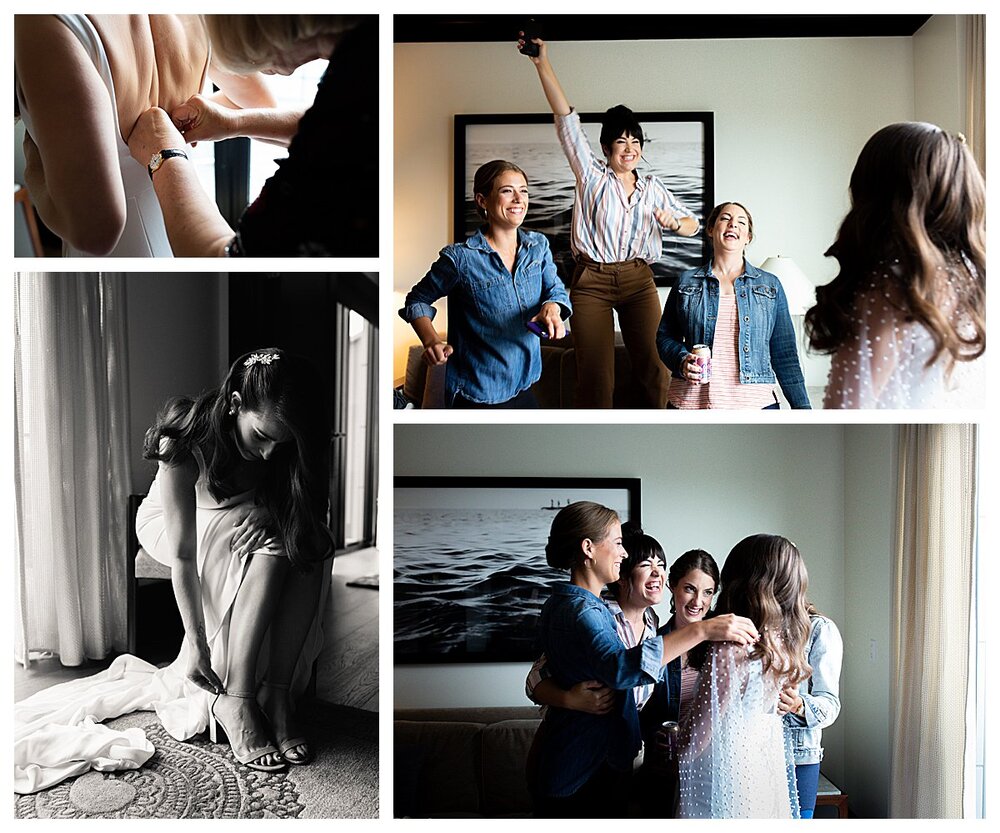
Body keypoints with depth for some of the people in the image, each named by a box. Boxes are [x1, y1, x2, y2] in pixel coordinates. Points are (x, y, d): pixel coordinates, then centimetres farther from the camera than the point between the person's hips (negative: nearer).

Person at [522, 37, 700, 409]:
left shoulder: (652, 187, 14)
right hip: (591, 282, -2)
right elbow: (566, 118, -1)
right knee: (595, 377, -5)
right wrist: (542, 63, -7)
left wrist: (673, 222, -7)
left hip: (638, 281, 3)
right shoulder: (591, 175, 6)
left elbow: (692, 223, 18)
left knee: (652, 368, -5)